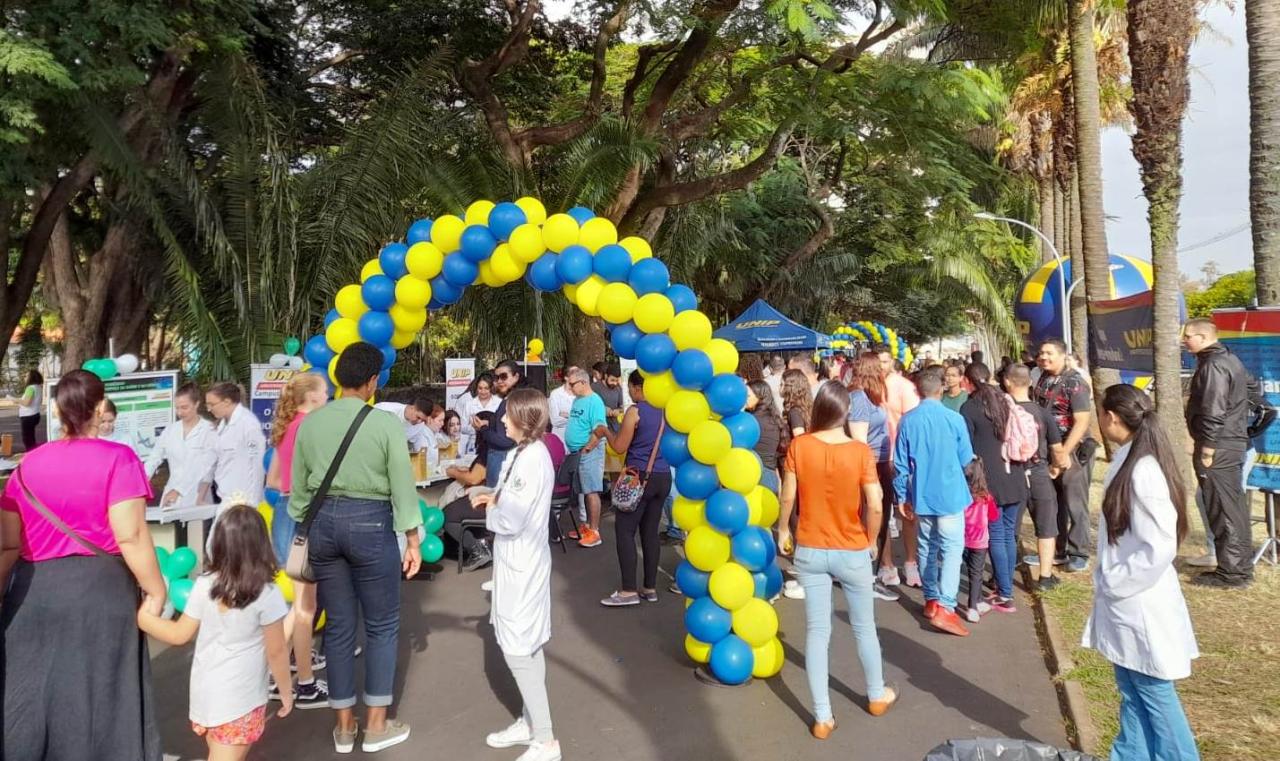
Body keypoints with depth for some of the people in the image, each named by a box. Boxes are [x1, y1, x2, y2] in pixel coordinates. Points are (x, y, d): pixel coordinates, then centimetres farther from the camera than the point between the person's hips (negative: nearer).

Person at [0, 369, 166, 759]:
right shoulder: (118, 459, -11)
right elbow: (130, 536, -17)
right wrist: (156, 590, -8)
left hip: (34, 592, 4)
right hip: (99, 589, -4)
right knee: (98, 695, 9)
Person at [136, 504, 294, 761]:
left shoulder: (204, 585, -5)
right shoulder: (267, 594, -17)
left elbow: (180, 635, 3)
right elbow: (276, 651, -11)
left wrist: (143, 618, 15)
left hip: (204, 691, 5)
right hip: (239, 698, -5)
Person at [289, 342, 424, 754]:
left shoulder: (310, 422, 2)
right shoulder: (386, 424, -10)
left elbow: (299, 487, 8)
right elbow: (402, 487, -8)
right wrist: (412, 539, 0)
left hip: (323, 520, 5)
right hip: (369, 522, -4)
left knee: (339, 625, 14)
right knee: (382, 625, 10)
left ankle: (343, 724, 24)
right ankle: (376, 724, 18)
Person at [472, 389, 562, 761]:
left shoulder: (531, 458, -23)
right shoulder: (527, 452, 8)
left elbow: (511, 520, -25)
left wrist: (489, 510, -7)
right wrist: (496, 498, 3)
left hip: (520, 562, -10)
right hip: (519, 559, 10)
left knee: (517, 647, -2)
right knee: (526, 644, 18)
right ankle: (529, 722, 31)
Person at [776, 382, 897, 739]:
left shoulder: (798, 446, -11)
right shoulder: (861, 451, -15)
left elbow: (787, 497, -5)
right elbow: (875, 506, -14)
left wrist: (783, 531, 13)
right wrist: (870, 540, 4)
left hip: (809, 552, 1)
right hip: (852, 553, -1)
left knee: (816, 631, 9)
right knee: (864, 627, 20)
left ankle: (822, 717, 15)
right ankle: (877, 695, 41)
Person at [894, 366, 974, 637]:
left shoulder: (907, 421, -5)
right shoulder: (954, 419, -12)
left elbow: (901, 463, -1)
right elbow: (966, 459, -2)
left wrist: (903, 496, 9)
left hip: (921, 496, 4)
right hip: (950, 495, -3)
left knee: (926, 548, 16)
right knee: (951, 549, -2)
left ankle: (931, 600, 25)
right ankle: (944, 607, -10)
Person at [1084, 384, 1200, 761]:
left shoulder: (1142, 471, -23)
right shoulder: (1129, 461, 4)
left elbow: (1160, 549, -25)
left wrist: (1113, 581, -15)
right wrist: (1110, 579, 10)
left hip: (1140, 606, -9)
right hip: (1126, 604, 9)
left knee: (1153, 694, 7)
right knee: (1133, 690, 19)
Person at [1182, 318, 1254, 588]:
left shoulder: (1213, 366, -17)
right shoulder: (1230, 360, 16)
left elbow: (1213, 412, -22)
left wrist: (1206, 449, -20)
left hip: (1218, 447, -10)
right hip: (1234, 443, 10)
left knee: (1223, 510, -4)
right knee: (1235, 506, 15)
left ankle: (1231, 572, 1)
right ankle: (1242, 566, 23)